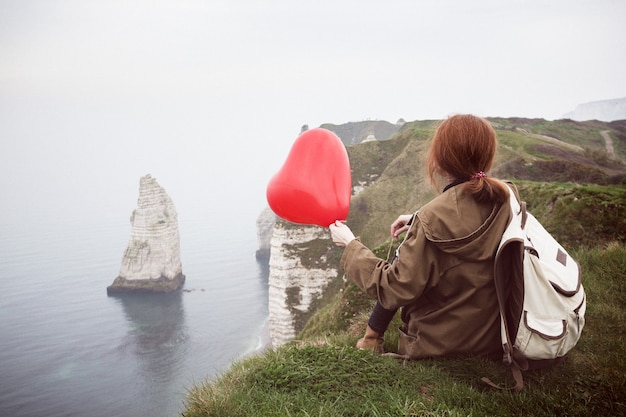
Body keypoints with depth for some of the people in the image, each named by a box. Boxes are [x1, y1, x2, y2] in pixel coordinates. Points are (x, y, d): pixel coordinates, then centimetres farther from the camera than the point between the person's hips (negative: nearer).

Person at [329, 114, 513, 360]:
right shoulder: (506, 198, -10)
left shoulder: (431, 220, -29)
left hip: (439, 345, -5)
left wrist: (350, 245, -14)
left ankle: (371, 340, 26)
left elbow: (395, 290, -23)